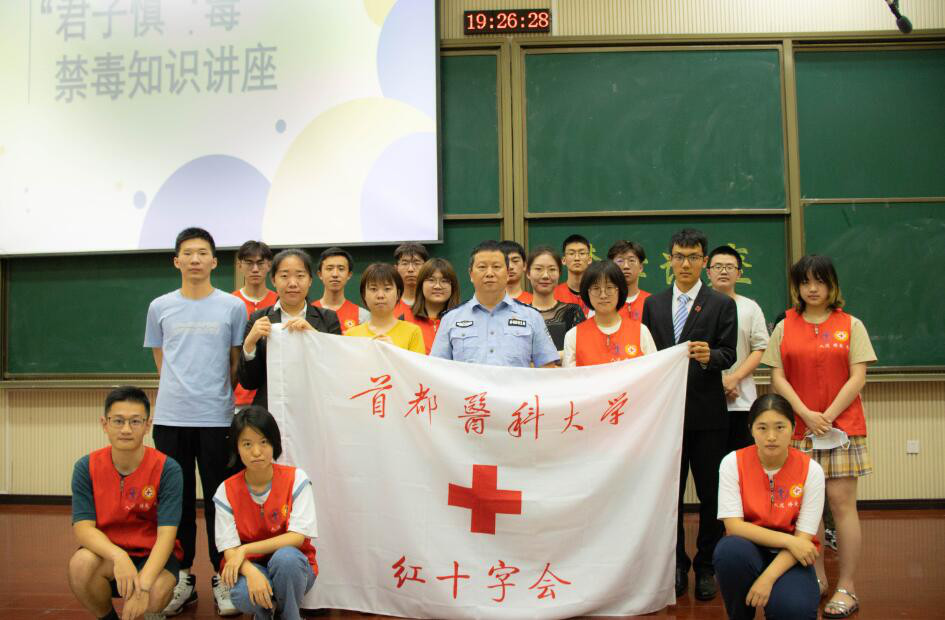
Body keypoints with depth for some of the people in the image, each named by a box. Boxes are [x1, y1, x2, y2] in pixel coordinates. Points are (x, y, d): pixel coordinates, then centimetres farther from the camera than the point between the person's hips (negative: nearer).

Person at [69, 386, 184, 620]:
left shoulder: (167, 469, -16)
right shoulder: (86, 467, -8)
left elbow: (166, 534, -21)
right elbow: (82, 527, -16)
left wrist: (143, 585, -36)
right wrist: (118, 556, -36)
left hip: (153, 556, -2)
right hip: (107, 554, 2)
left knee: (156, 593, -32)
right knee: (81, 563, -30)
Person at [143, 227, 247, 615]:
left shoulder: (232, 307, 3)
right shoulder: (160, 307, 8)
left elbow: (238, 364, 8)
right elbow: (160, 362, 14)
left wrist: (215, 393, 6)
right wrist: (181, 390, 8)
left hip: (216, 417, -2)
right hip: (170, 417, 2)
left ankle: (222, 578, 14)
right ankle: (182, 578, 19)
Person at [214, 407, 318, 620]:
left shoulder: (296, 479, -11)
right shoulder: (226, 491, -7)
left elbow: (297, 537, -17)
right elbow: (229, 550, -11)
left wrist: (245, 550, -22)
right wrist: (252, 573, -32)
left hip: (294, 567, -1)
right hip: (249, 566, 1)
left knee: (285, 557, -36)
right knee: (244, 596, -34)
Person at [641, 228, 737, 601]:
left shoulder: (722, 305, 3)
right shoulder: (653, 304, 11)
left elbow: (728, 355, -5)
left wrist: (709, 355, -26)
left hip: (707, 413, -2)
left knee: (710, 494, 4)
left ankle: (706, 567, 17)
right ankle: (676, 566, 21)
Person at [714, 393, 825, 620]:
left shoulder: (811, 470, -13)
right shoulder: (733, 463, -13)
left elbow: (803, 538, -13)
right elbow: (733, 526, -16)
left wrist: (768, 577, -25)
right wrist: (787, 540, -22)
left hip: (790, 557, -1)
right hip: (749, 548, 1)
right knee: (731, 550, -34)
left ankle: (782, 594, 7)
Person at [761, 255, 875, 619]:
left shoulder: (851, 325, 4)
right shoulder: (784, 328, 8)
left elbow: (857, 377, -2)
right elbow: (777, 377, 3)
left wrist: (828, 415, -10)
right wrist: (806, 414, -9)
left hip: (841, 425, -2)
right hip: (798, 428, 2)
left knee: (841, 503, -3)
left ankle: (846, 589, 3)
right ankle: (816, 578, 19)